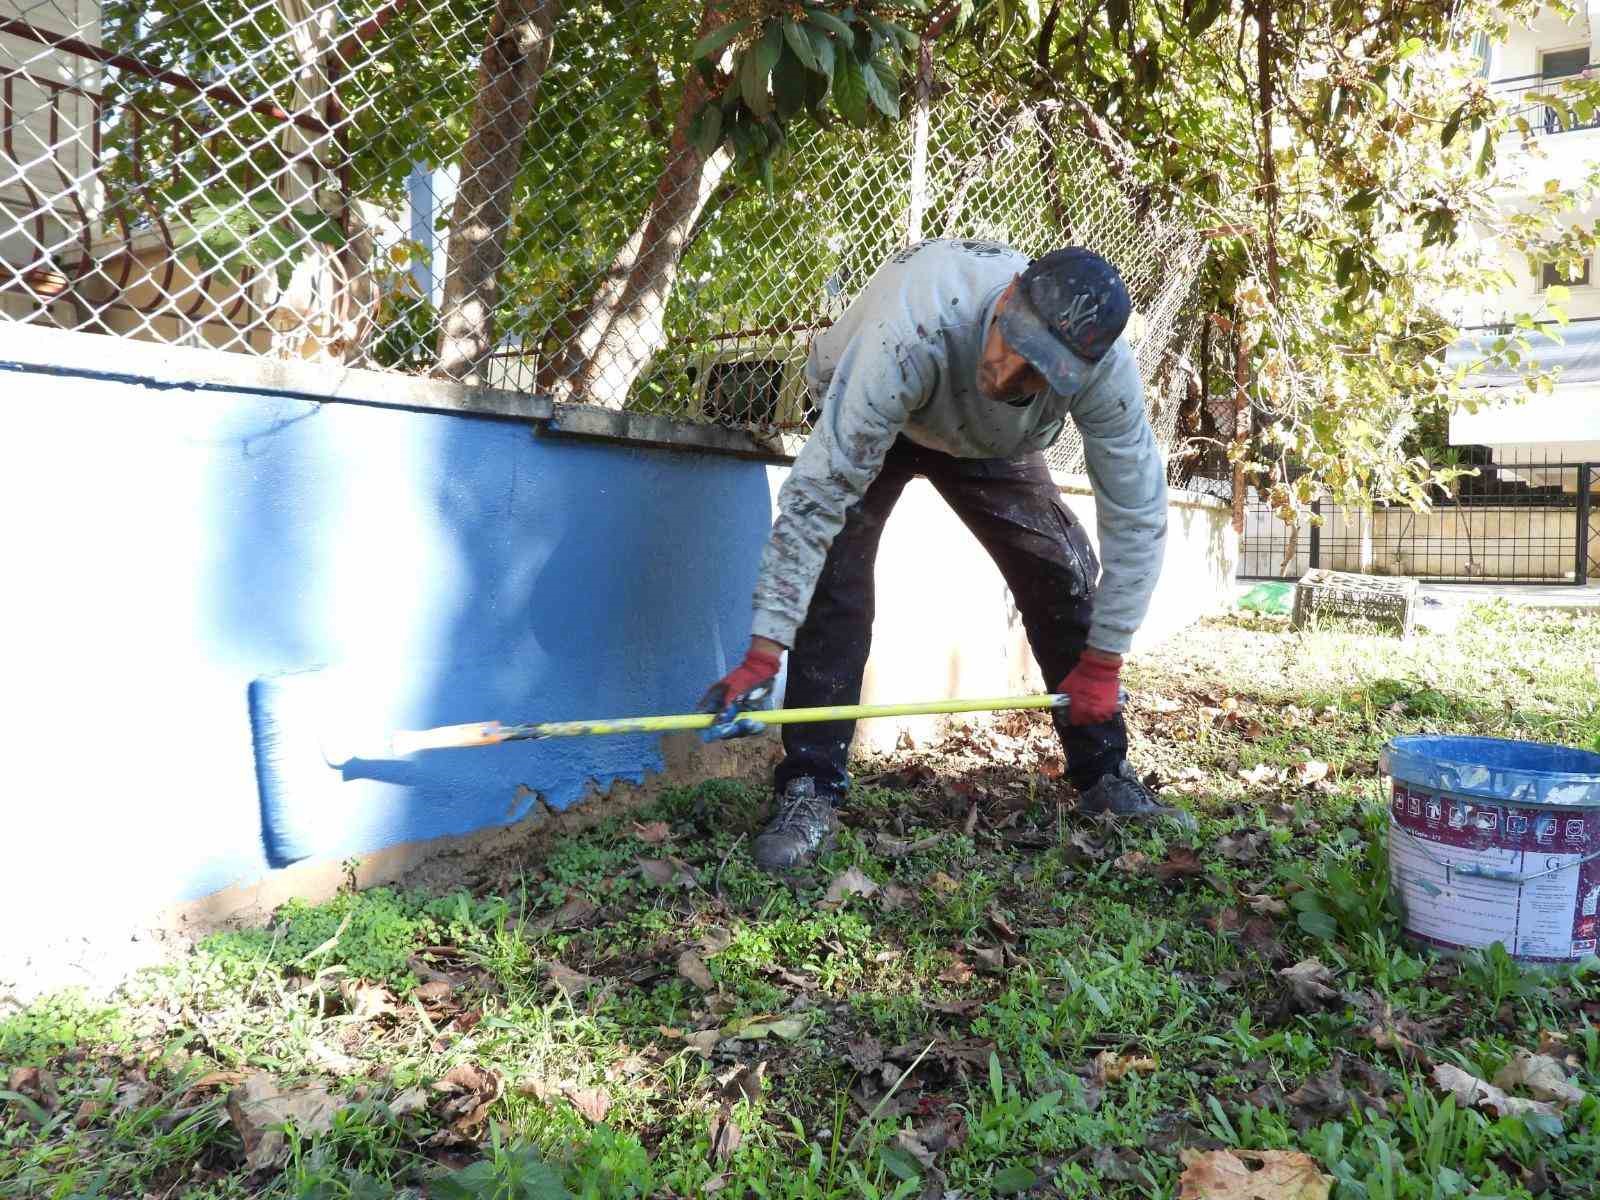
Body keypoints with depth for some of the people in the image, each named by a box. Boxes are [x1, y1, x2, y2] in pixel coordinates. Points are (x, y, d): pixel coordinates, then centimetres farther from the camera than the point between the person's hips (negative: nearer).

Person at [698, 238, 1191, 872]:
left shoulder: (1106, 368, -34)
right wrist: (763, 655, -46)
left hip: (990, 441, 3)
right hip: (871, 416, -2)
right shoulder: (911, 334, -45)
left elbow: (1137, 516, -23)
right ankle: (809, 790, -16)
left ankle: (1104, 776, 8)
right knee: (834, 565, -24)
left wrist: (1102, 663, -20)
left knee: (1064, 570, -9)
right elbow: (818, 492, -45)